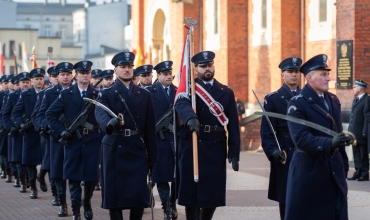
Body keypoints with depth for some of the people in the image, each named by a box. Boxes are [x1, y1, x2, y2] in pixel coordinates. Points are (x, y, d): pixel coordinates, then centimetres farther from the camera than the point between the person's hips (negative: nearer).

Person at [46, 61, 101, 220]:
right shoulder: (66, 94, 2)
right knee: (73, 176, 1)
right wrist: (61, 130, -7)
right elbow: (50, 114, 2)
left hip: (92, 141, 0)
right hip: (73, 140, 0)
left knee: (91, 175, 4)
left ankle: (87, 203, 27)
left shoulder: (98, 94, 1)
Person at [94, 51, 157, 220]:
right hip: (114, 150, -1)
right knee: (114, 194, 1)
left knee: (139, 195, -3)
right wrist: (109, 123, -43)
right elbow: (100, 114, -20)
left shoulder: (145, 95, 10)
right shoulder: (106, 94, 3)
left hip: (137, 151, 1)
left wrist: (152, 156, 4)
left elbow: (150, 128, 8)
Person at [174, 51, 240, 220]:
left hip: (216, 149, 2)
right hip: (192, 147, -2)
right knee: (191, 191, -1)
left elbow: (233, 125, 5)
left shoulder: (226, 92, 10)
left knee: (214, 192, 4)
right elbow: (181, 104, -22)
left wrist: (234, 153, -4)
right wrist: (190, 118, -45)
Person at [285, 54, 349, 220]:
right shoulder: (298, 104, -11)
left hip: (335, 170, 7)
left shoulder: (333, 100, 12)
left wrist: (344, 163, 14)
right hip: (309, 170, -6)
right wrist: (329, 144, -37)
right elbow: (301, 138, -23)